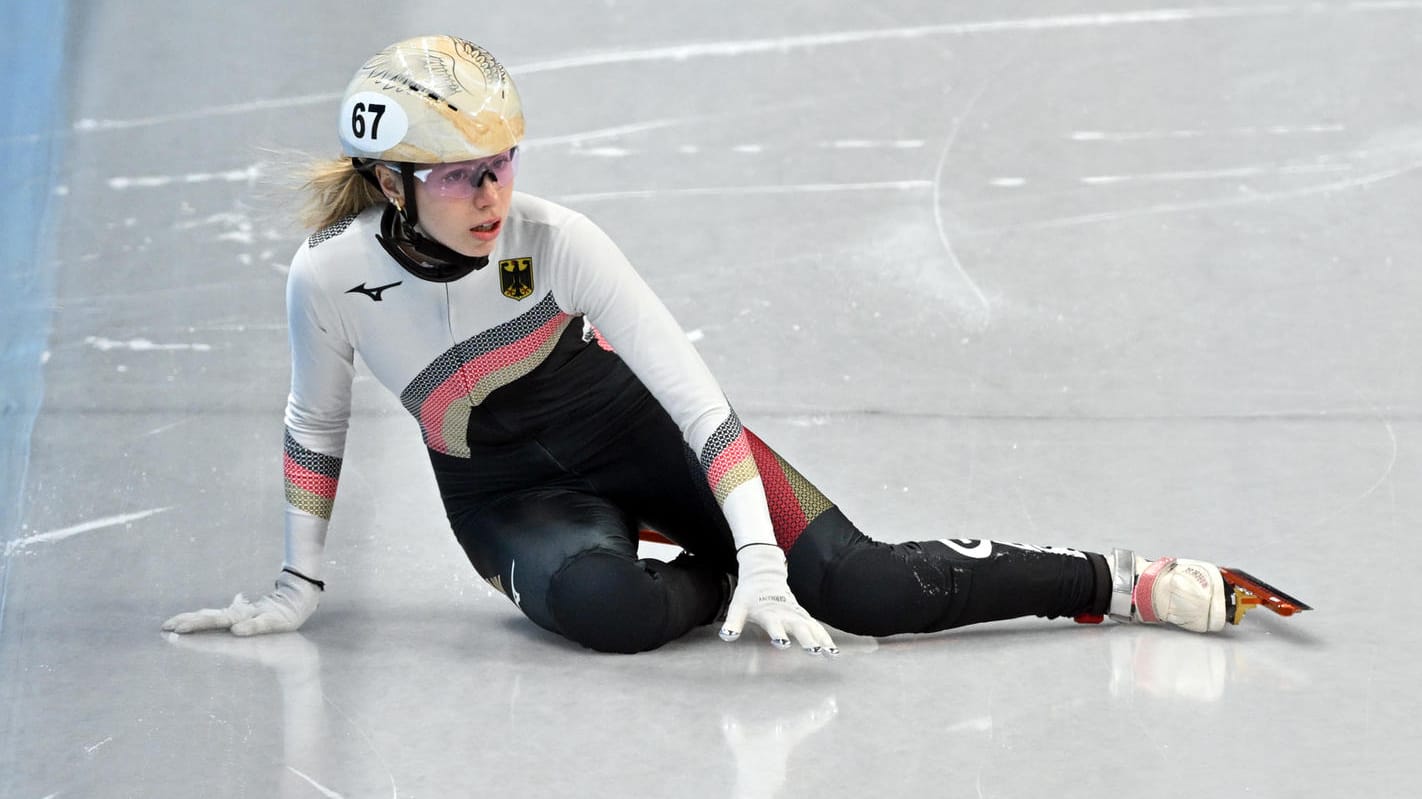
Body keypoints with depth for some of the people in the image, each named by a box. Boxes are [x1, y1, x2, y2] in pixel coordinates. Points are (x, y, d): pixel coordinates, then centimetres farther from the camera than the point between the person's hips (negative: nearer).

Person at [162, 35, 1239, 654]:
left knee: (857, 585, -19)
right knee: (605, 606, -37)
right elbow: (316, 426, -2)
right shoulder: (331, 280, -22)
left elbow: (694, 394, -25)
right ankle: (726, 584, -4)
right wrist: (299, 584, 2)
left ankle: (1123, 582, -4)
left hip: (634, 429, -1)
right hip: (510, 494, 1)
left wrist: (762, 553, -32)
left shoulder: (553, 238, -24)